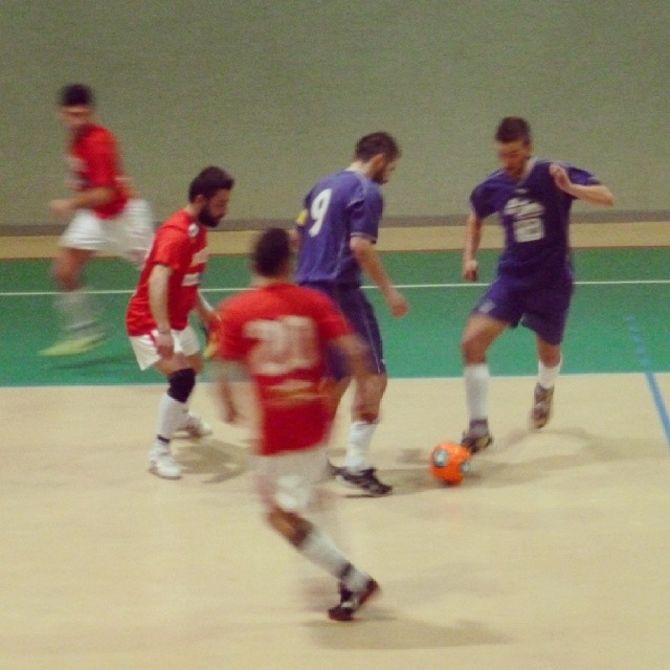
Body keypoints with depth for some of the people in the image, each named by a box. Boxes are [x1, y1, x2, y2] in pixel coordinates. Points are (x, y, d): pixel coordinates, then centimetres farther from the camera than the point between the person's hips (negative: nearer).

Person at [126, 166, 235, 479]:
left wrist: (204, 310, 12)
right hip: (149, 322, -10)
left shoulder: (198, 229, 3)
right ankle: (159, 452, -16)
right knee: (182, 376, -26)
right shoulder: (176, 233, -28)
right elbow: (157, 282, -41)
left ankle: (181, 416, 60)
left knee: (195, 366, 29)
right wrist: (163, 331, -49)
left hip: (176, 319, 10)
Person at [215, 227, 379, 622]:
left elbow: (228, 372, -7)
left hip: (274, 430, -4)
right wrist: (365, 391, 4)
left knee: (282, 514, 2)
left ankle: (353, 580, -8)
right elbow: (353, 350, -10)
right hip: (316, 420, 4)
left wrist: (230, 407, 12)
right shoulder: (314, 303, -1)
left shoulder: (235, 312, -6)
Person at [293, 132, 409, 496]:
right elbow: (360, 246, -20)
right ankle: (356, 464, -9)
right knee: (373, 376, -3)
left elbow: (297, 236, 21)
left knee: (337, 376, 21)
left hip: (307, 289, 9)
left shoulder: (324, 186, 17)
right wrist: (389, 291, -15)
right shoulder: (367, 191, -9)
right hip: (339, 292, -9)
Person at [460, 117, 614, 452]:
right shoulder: (493, 187, -4)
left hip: (552, 280, -2)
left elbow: (607, 197, -22)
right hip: (512, 276, 2)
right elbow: (476, 217, 18)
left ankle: (544, 391, 54)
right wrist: (469, 256, 5)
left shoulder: (552, 175, -16)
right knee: (472, 341, -17)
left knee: (548, 353, 15)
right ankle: (478, 427, -8)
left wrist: (569, 188, -38)